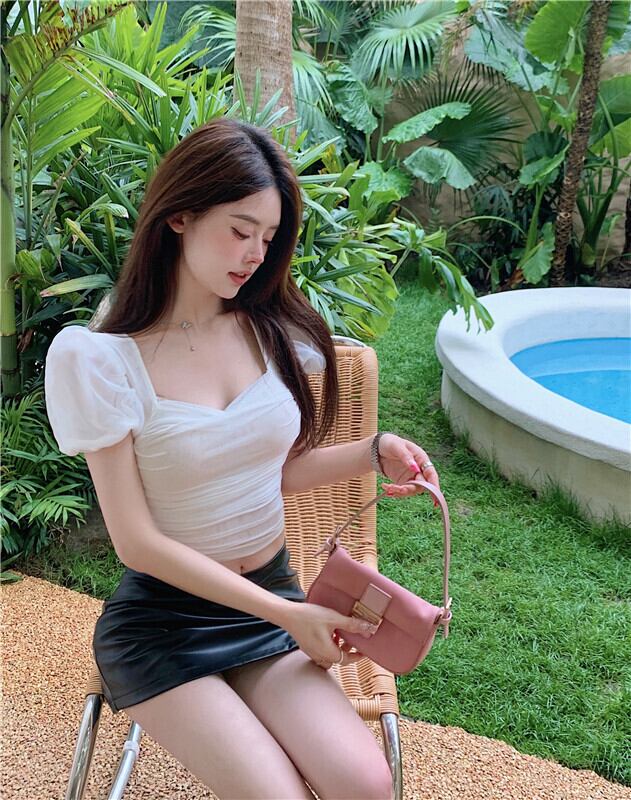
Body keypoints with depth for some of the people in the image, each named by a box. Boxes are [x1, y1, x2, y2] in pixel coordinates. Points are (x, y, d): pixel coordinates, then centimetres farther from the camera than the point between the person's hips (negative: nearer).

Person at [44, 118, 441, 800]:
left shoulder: (270, 328, -1)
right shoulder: (99, 356, -14)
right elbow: (137, 541, -15)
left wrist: (374, 450, -6)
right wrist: (285, 614, -17)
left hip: (274, 597, 4)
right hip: (162, 622, -3)